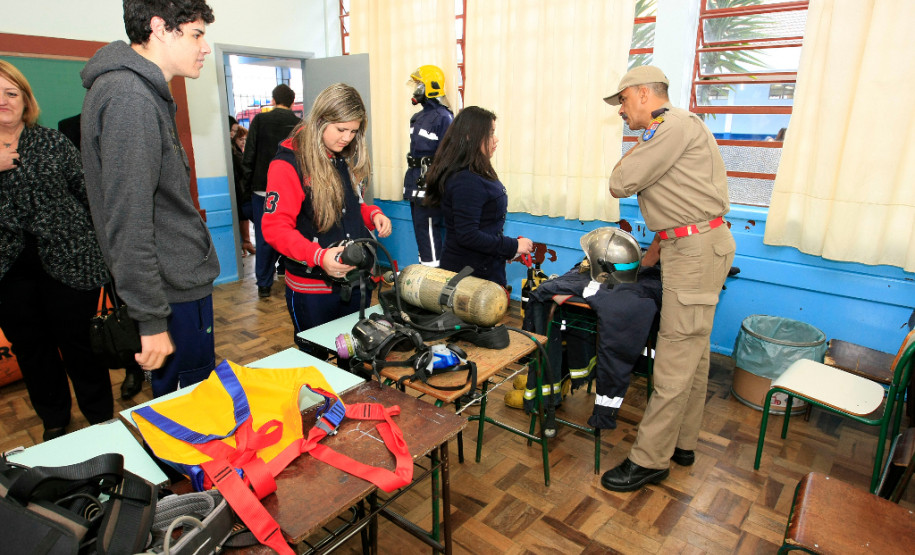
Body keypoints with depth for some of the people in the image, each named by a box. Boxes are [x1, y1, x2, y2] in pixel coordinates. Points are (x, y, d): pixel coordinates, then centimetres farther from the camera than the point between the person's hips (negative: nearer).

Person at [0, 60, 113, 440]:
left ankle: (102, 421, 19)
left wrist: (100, 244, -1)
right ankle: (54, 423, 30)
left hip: (68, 261, -2)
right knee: (31, 350, 13)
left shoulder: (53, 142, 4)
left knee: (78, 344, 4)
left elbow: (87, 191, 4)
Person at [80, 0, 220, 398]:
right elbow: (128, 223, -23)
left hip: (180, 279, 10)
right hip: (176, 289, -10)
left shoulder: (139, 90, 14)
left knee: (174, 401, 21)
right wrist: (152, 320, -20)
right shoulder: (130, 98, -19)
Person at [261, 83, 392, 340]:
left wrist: (373, 214, -3)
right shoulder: (288, 164, -14)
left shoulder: (349, 158, 8)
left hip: (355, 282, 6)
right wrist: (319, 256, -33)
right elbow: (275, 228, -19)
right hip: (312, 289, -6)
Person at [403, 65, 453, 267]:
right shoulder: (419, 117, 16)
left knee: (428, 230, -8)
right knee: (420, 229, 15)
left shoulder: (443, 117, -13)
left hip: (430, 185, -10)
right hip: (415, 183, 10)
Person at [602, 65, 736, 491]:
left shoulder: (677, 125, -12)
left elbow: (620, 184, -17)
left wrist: (639, 146, 2)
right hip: (688, 246, 11)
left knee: (676, 354, -7)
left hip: (697, 248, -11)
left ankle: (650, 459, 1)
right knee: (692, 351, 14)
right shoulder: (666, 133, 21)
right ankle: (682, 443, 26)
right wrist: (655, 249, 22)